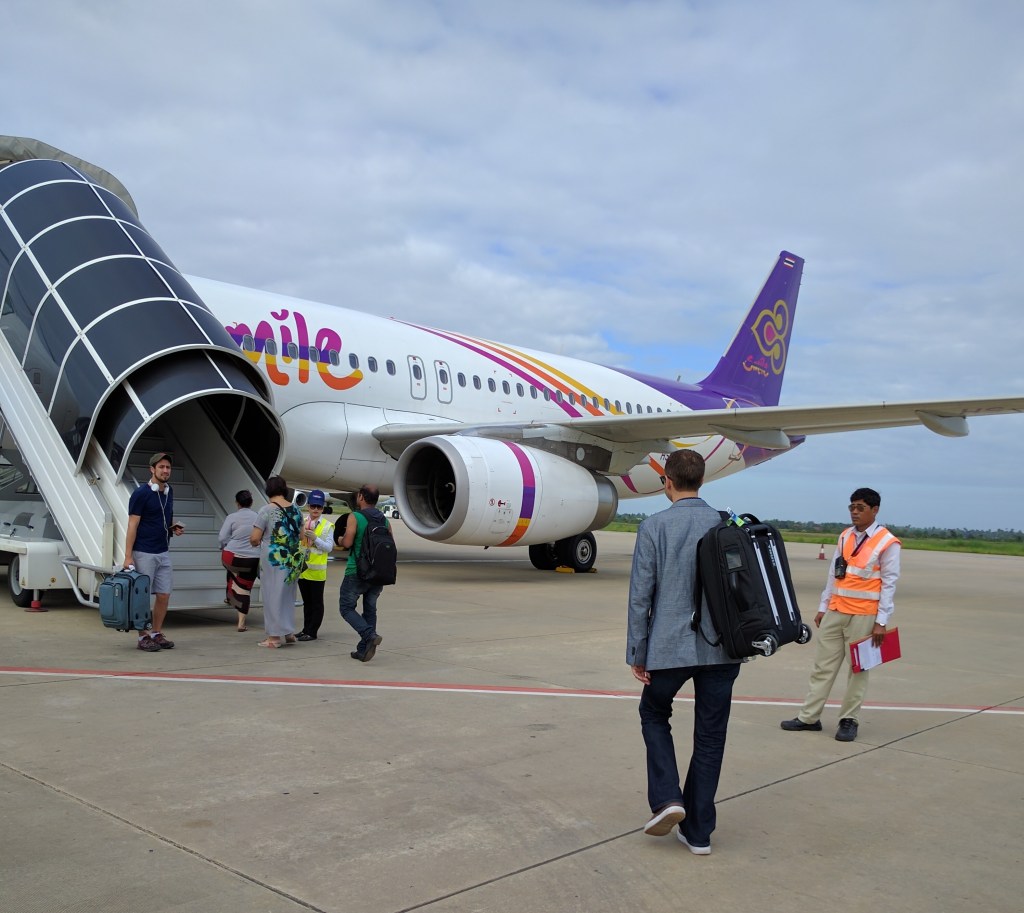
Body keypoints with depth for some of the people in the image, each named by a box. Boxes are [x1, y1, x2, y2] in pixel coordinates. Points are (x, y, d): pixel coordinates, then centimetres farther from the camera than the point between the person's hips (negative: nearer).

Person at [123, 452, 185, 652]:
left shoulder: (169, 492, 11)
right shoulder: (141, 493, -11)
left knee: (164, 595, 7)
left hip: (163, 553, 7)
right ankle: (143, 637, 8)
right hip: (144, 553, -7)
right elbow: (132, 525, -13)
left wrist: (174, 528, 2)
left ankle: (156, 633, 17)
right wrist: (128, 556, -17)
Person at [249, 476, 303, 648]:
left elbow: (254, 538, -12)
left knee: (273, 595, 3)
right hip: (293, 559, 5)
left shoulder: (267, 510, -10)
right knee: (287, 595, 17)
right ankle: (289, 632, 22)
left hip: (273, 558, -5)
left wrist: (257, 542, 10)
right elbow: (301, 536, 14)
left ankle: (274, 636, 6)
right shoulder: (296, 510, 6)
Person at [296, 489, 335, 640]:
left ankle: (312, 632, 4)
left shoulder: (328, 526, -4)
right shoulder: (302, 523, 10)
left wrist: (315, 538, -22)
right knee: (306, 601, 15)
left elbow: (329, 547, -10)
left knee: (316, 602, 1)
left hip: (317, 570, -5)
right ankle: (306, 629, 23)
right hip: (302, 568, 5)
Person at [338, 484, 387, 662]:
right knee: (370, 609, 14)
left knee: (346, 607, 6)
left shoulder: (355, 517, -8)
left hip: (357, 572, -5)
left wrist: (341, 540, 7)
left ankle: (370, 635, -15)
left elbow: (347, 542, -16)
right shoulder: (384, 520, 9)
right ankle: (363, 650, 13)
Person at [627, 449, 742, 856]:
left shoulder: (654, 527, -8)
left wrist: (637, 652, -1)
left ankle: (666, 798, 7)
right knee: (710, 737, 12)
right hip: (721, 648, 3)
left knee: (654, 714, 22)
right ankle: (698, 831, 19)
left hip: (670, 647, -3)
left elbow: (640, 595, -8)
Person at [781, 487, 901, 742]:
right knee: (823, 666, 8)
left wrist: (881, 622, -11)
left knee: (858, 668, 4)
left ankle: (849, 720, 14)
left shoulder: (887, 543, -8)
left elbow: (889, 584, -8)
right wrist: (823, 607, 12)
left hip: (863, 616, -5)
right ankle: (809, 717, 13)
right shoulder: (845, 537, 9)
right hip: (835, 613, 5)